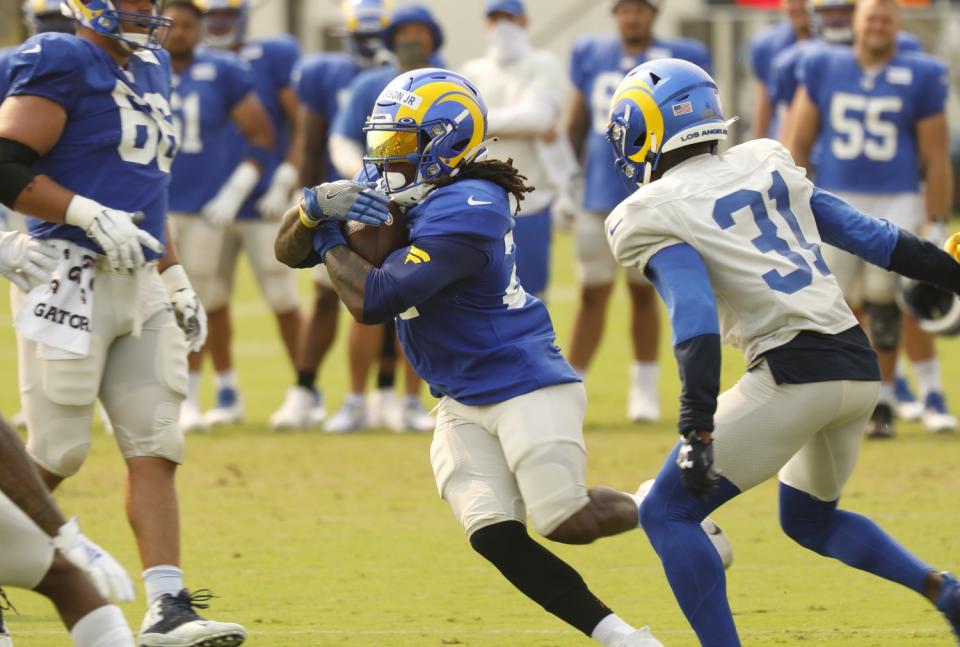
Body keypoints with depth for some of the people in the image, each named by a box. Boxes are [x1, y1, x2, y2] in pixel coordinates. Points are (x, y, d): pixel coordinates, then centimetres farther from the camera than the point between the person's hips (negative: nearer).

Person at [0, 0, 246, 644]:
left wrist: (176, 278, 23)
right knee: (54, 456, -3)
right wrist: (91, 218, -22)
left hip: (141, 283, 8)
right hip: (71, 280, -8)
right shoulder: (63, 62, -9)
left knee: (156, 451, 0)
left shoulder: (151, 68, 17)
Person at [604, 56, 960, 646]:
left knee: (667, 513, 2)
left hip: (794, 374, -8)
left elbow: (696, 318, -17)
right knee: (809, 519, 29)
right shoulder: (765, 164, 16)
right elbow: (868, 235, 16)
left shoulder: (654, 215, -3)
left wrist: (697, 427, -23)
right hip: (860, 369, 8)